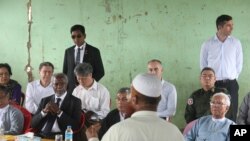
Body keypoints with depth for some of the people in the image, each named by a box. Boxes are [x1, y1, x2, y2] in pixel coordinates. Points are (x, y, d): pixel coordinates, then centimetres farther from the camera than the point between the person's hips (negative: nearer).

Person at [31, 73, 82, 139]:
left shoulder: (75, 101, 5)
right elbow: (33, 124, 9)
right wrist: (44, 111, -8)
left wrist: (59, 112, -12)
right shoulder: (45, 100, 15)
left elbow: (75, 126, -6)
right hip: (42, 135, 3)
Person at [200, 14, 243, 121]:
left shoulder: (236, 43, 1)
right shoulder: (207, 44, -2)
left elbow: (239, 63, 8)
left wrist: (233, 78, 7)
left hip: (231, 85, 1)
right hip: (213, 84, -1)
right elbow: (203, 64, 8)